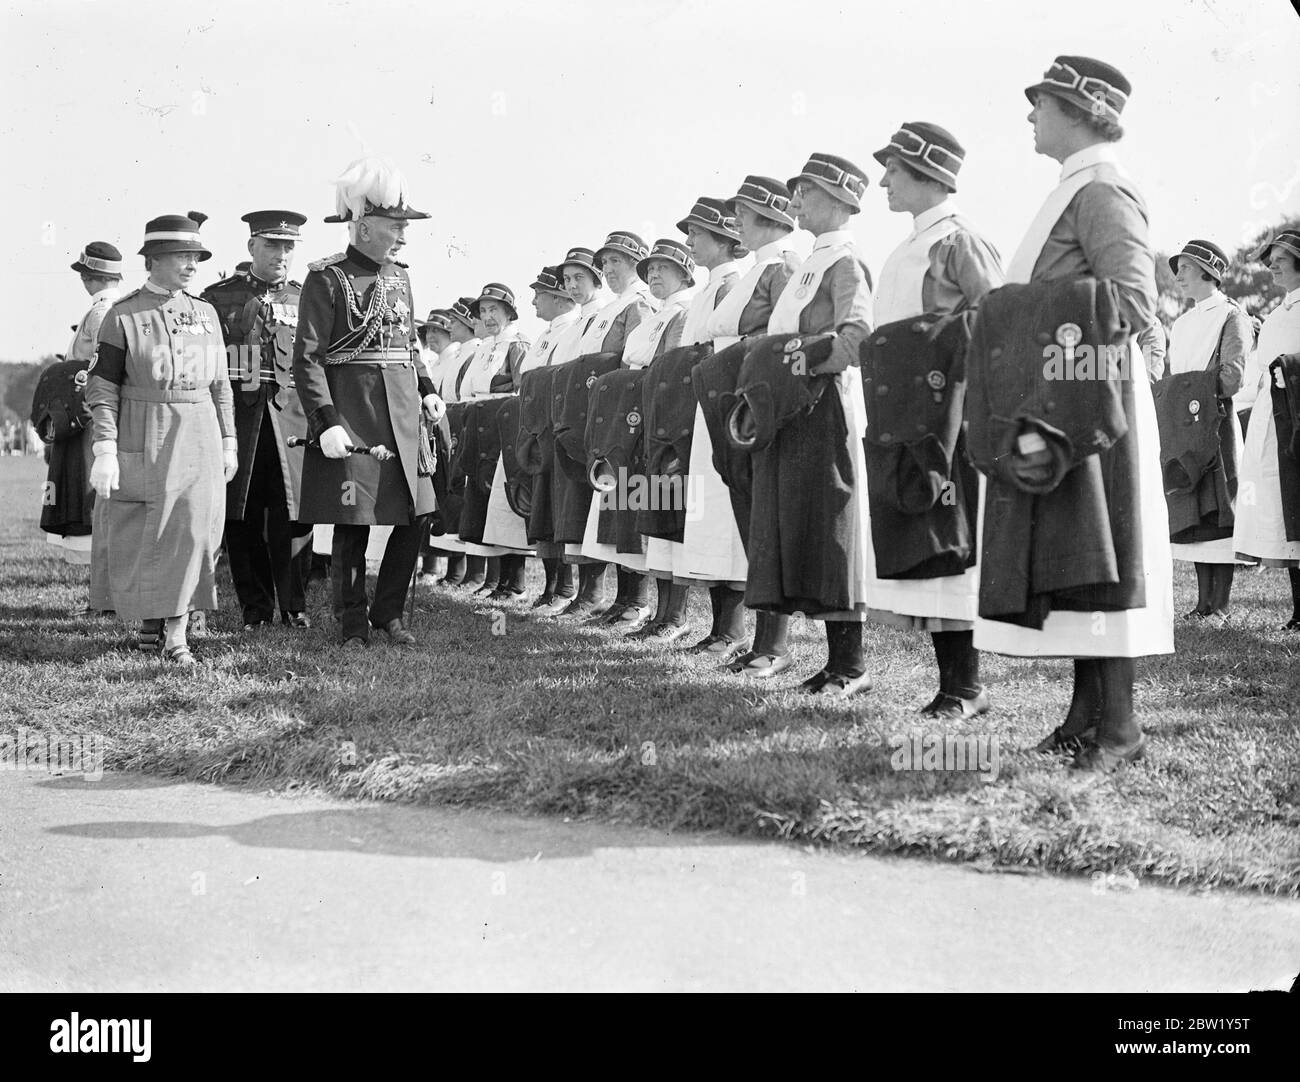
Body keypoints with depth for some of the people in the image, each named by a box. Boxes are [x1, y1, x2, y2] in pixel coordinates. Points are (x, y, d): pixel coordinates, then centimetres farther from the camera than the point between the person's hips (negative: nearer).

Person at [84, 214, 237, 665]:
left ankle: (176, 634, 1)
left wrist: (228, 442, 11)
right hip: (141, 440, -3)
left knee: (192, 530, -3)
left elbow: (219, 385, 14)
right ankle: (149, 618, 24)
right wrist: (104, 450, -11)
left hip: (198, 438, 3)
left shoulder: (206, 313, 9)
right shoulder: (123, 315, -3)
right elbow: (102, 389, -4)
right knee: (138, 536, 5)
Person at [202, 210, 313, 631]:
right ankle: (255, 608, 14)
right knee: (242, 518, 3)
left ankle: (294, 605, 6)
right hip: (236, 419, 0)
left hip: (292, 418, 0)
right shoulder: (219, 297, 7)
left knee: (294, 515, -5)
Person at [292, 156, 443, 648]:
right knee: (352, 524, 0)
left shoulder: (399, 276, 14)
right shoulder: (327, 279, -7)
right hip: (350, 417, -6)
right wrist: (326, 422, -20)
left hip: (403, 415, 7)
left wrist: (427, 391, 9)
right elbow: (307, 358, -12)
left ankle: (389, 612, 21)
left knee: (415, 517, 5)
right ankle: (352, 624, 14)